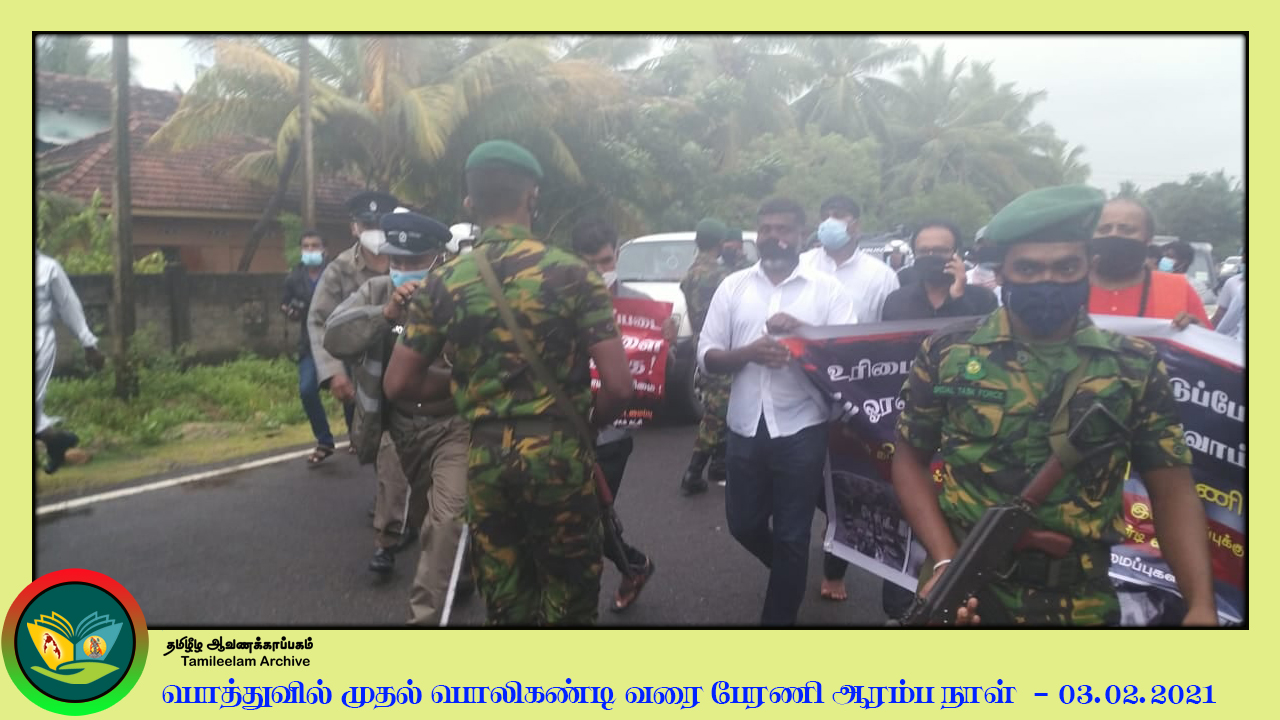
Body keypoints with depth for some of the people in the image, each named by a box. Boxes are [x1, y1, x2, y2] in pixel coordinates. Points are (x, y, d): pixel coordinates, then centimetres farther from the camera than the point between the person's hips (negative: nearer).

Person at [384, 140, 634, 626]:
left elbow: (399, 385, 1)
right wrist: (586, 425, 8)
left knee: (505, 604, 16)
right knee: (568, 599, 12)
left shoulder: (444, 282, 0)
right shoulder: (571, 274, -8)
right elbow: (618, 386, -12)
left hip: (485, 457, 3)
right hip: (558, 454, -2)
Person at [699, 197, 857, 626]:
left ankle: (779, 617, 24)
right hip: (745, 429, 3)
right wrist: (747, 353, -17)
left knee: (792, 535, 6)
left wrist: (803, 332, -20)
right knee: (743, 525, 15)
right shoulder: (733, 286, 6)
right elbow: (707, 358, 3)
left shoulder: (827, 289, 0)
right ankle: (790, 573, 45)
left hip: (801, 430, -3)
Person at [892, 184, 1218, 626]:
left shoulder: (1136, 367, -2)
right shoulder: (947, 353, -5)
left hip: (1079, 604, 1)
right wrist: (945, 560, -11)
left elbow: (1171, 491, 0)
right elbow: (910, 459, 1)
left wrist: (1202, 605, -13)